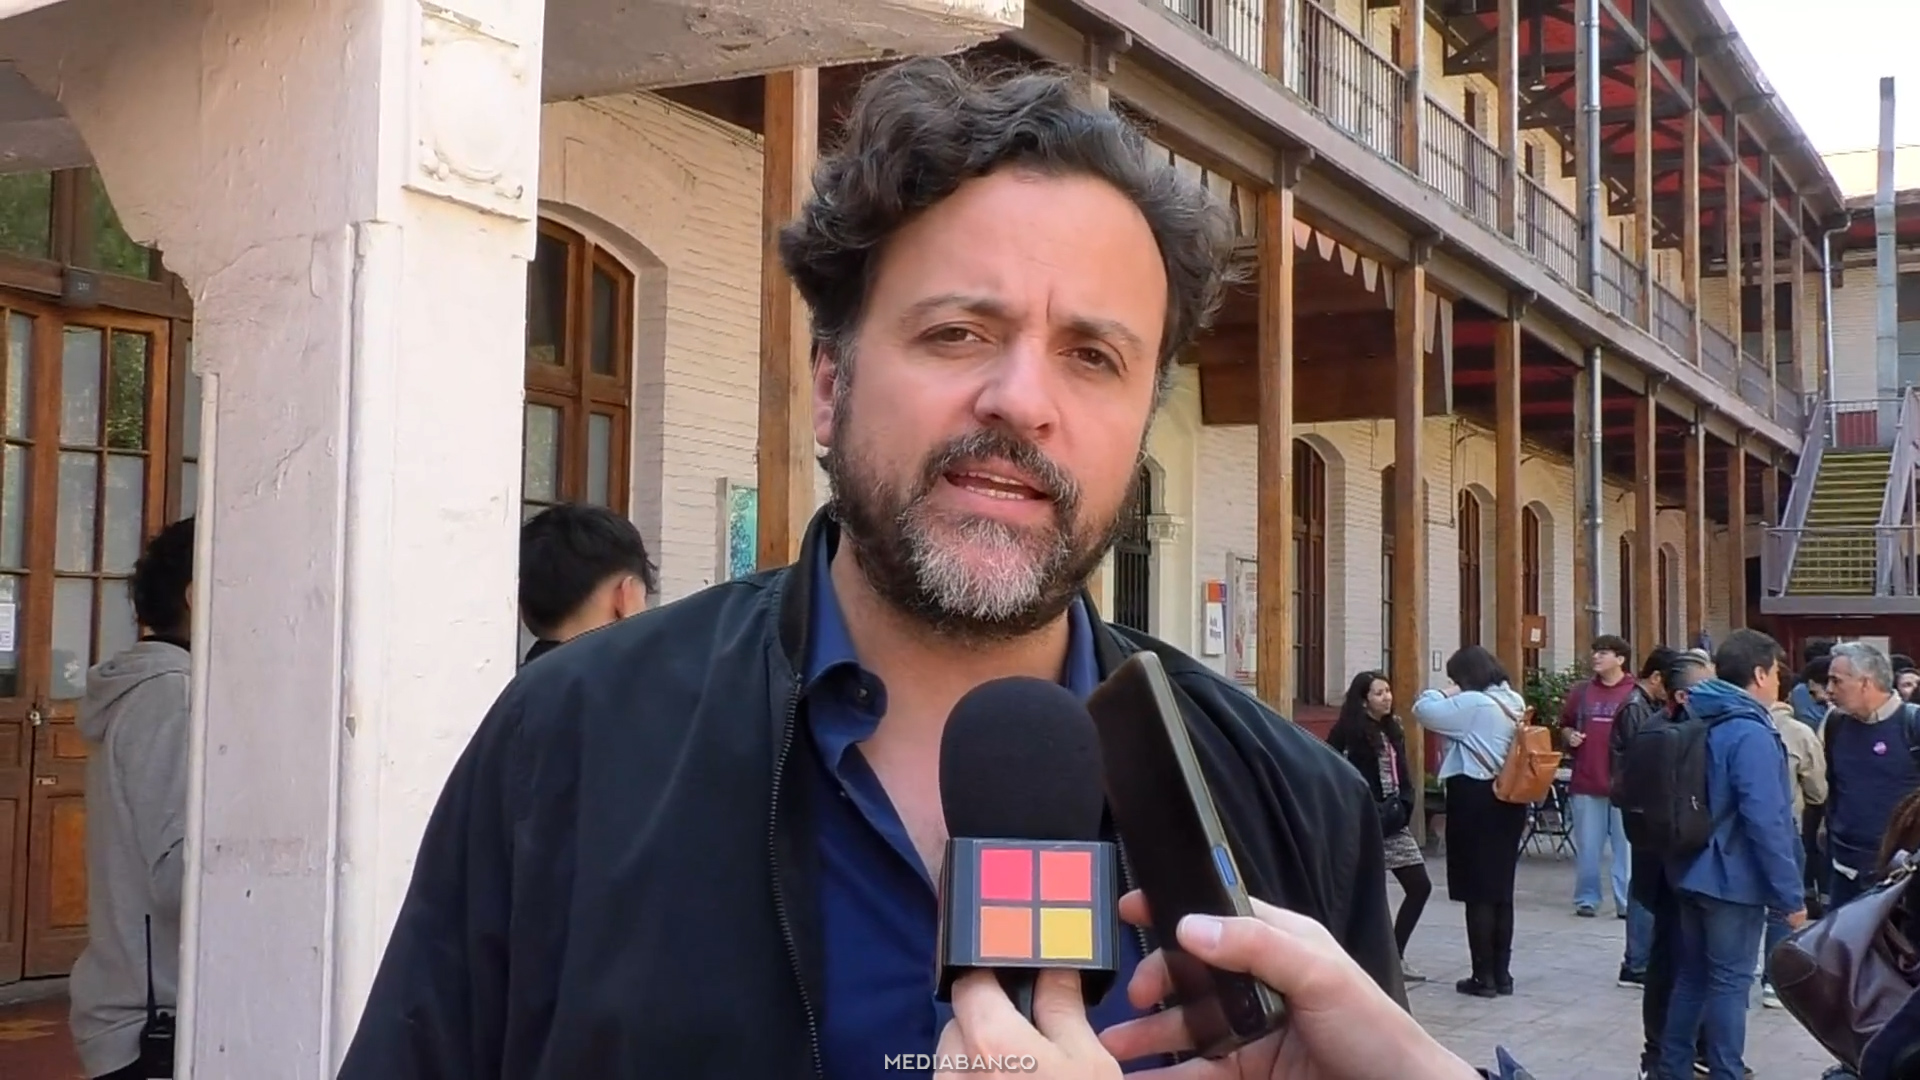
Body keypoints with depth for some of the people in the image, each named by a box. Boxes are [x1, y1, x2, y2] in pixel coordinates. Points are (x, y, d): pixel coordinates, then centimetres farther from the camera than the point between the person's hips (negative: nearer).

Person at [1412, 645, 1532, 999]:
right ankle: (1502, 973, 17)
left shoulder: (1472, 704, -17)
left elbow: (1423, 710, -15)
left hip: (1475, 799, -8)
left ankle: (1484, 976, 2)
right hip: (1508, 798, 8)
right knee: (1501, 889, 12)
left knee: (1478, 892, -1)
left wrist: (1442, 694, 4)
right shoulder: (1515, 701, 9)